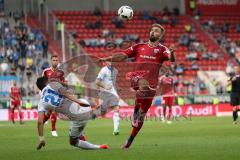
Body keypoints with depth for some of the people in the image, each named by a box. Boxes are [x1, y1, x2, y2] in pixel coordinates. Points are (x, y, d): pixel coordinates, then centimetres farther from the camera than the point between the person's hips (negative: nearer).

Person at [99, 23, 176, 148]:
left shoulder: (162, 50, 8)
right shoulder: (139, 47, 15)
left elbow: (171, 59, -12)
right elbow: (122, 56, 12)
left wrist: (172, 54, -35)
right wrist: (107, 58, -2)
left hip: (150, 85, 0)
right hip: (135, 78, 0)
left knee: (140, 116, 4)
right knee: (143, 84, -39)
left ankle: (130, 140, 16)